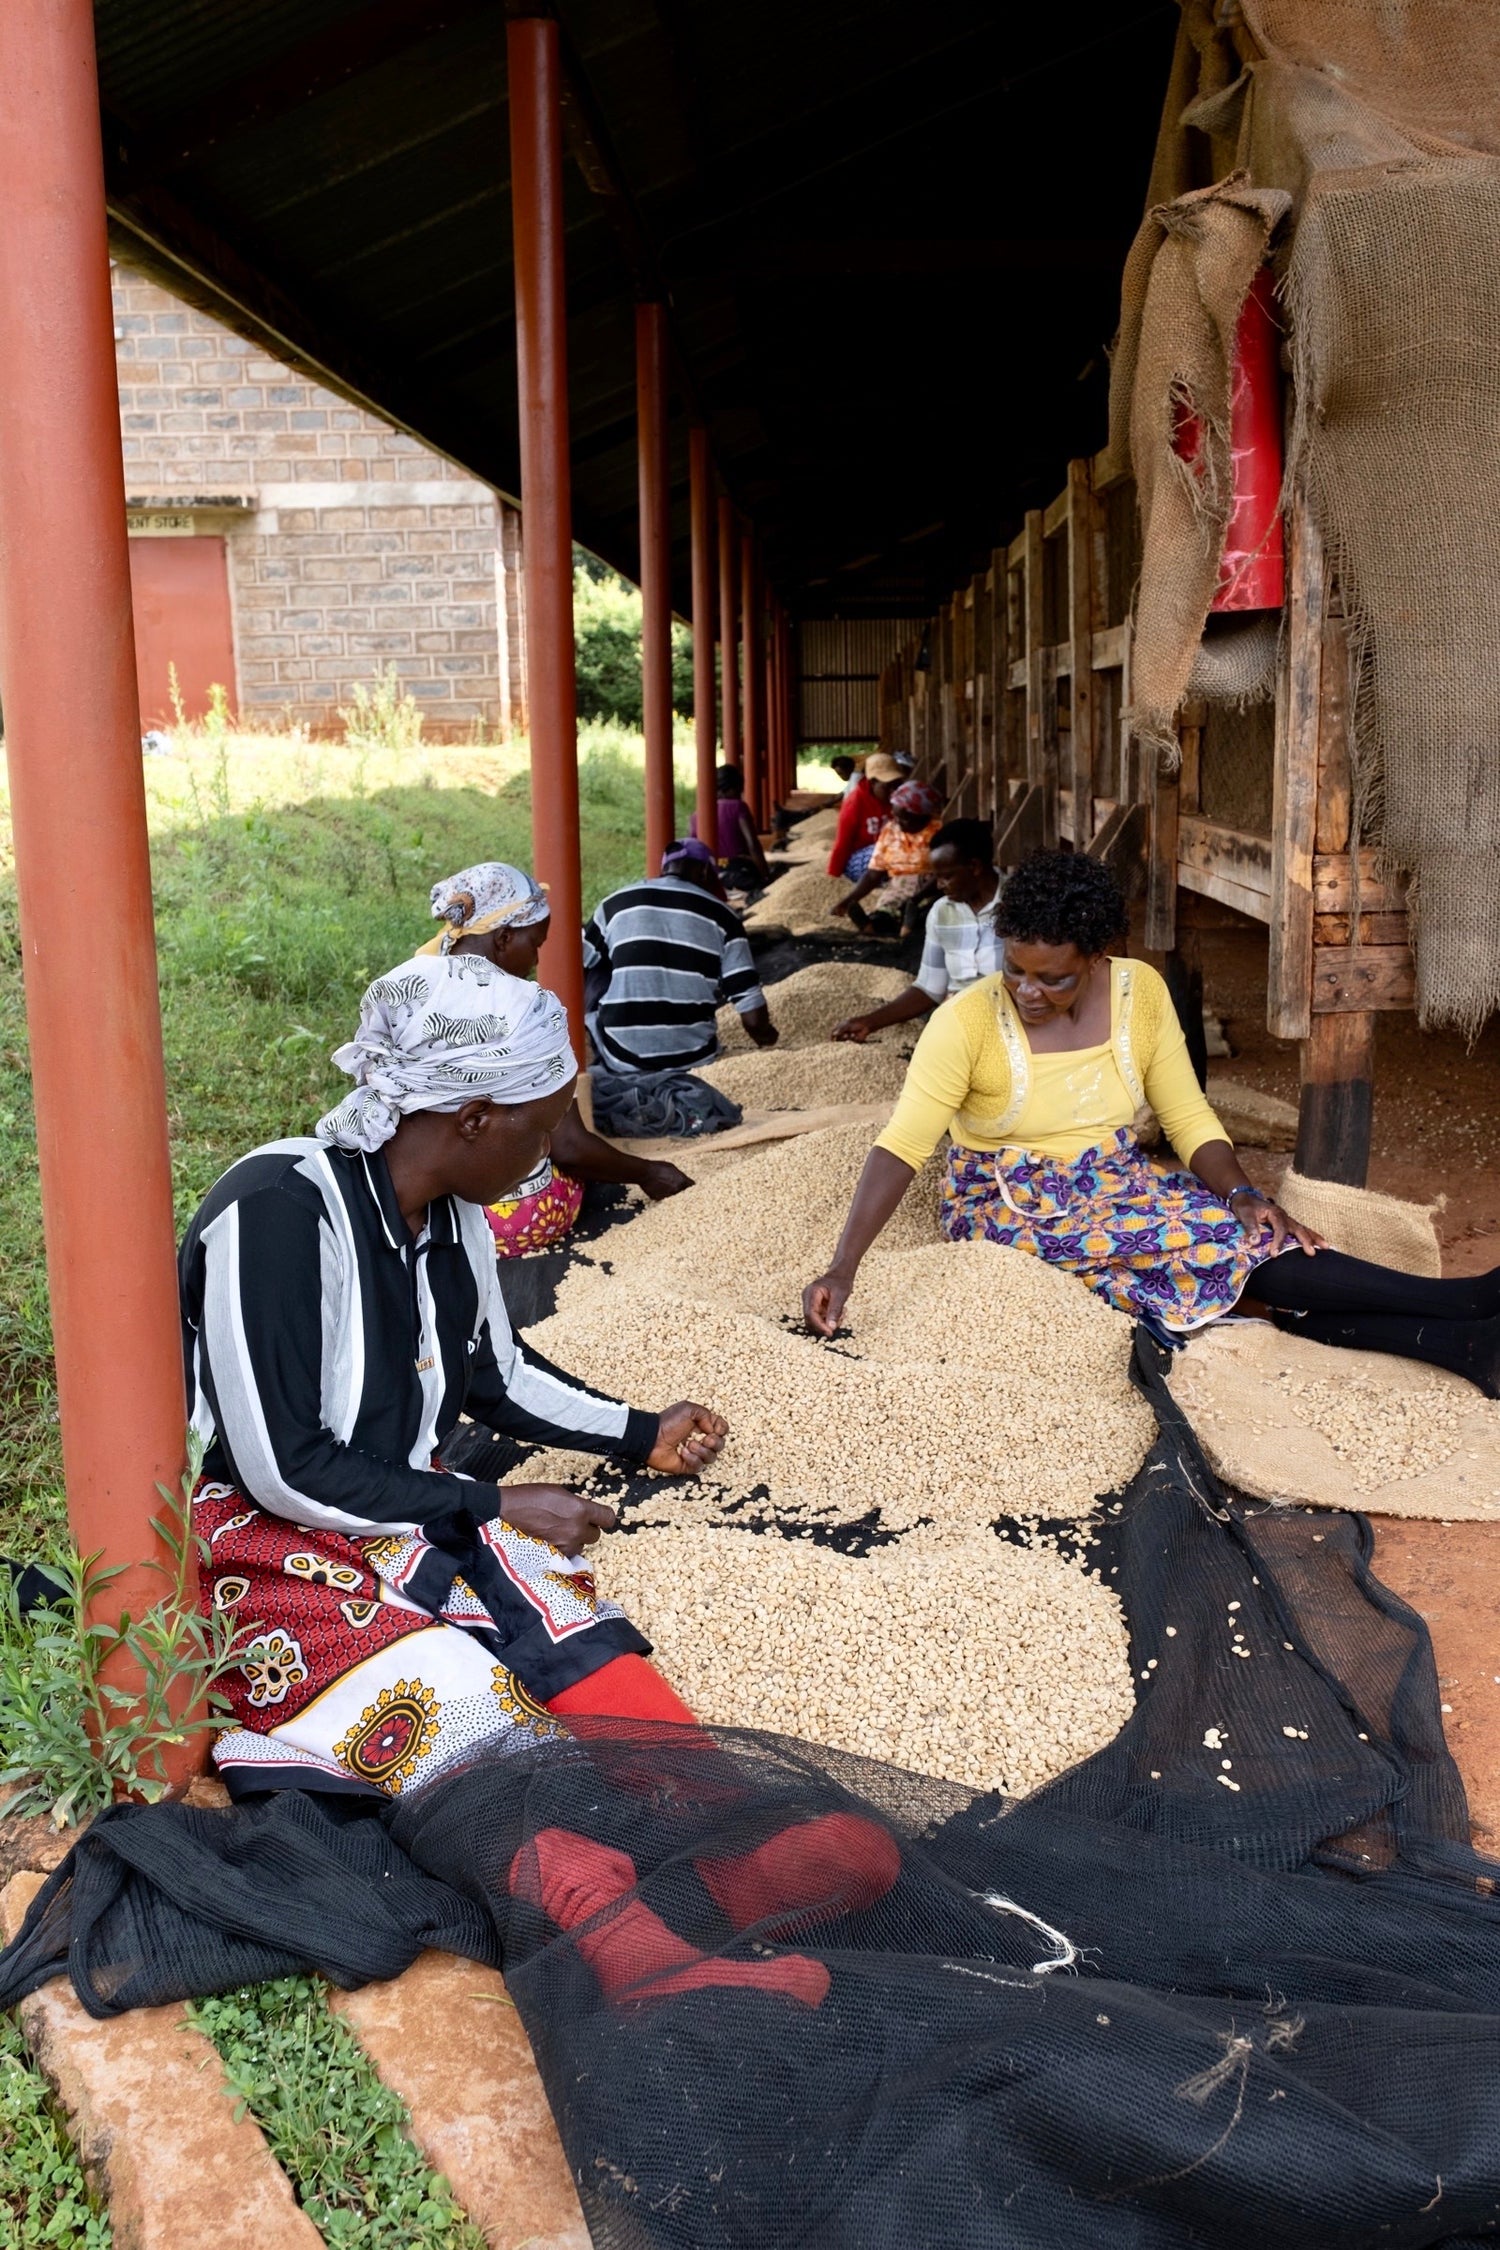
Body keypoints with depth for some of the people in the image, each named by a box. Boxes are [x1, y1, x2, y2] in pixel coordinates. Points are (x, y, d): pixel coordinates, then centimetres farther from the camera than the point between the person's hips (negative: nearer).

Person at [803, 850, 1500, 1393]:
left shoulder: (1141, 992, -6)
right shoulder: (967, 1022, -18)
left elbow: (1188, 1117, 0)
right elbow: (901, 1147, -23)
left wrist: (1241, 1194, -18)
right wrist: (843, 1267, -33)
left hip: (1119, 1190, 4)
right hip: (1014, 1214, -4)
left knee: (1250, 1239, -25)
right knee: (1216, 1247, -24)